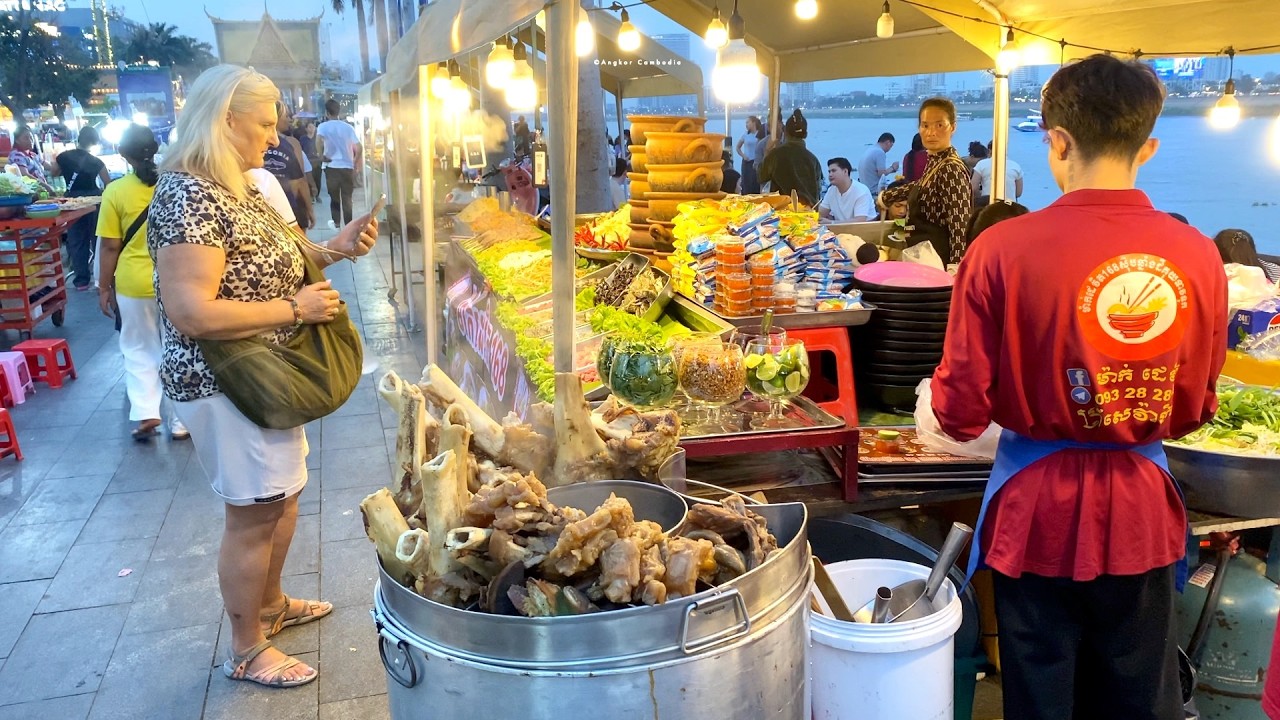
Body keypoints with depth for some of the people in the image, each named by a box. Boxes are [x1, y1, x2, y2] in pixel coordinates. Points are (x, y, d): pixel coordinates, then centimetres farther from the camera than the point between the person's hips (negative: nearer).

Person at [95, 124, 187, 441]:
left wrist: (104, 288, 4)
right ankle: (181, 417, 15)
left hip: (135, 283, -1)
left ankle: (146, 412, 4)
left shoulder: (116, 192, -9)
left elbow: (110, 247, -6)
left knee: (139, 349, 14)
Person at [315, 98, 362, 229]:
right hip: (347, 167, 1)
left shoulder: (323, 126, -2)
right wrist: (355, 164, 14)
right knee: (347, 198, 5)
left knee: (334, 196, 16)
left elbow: (320, 141, -23)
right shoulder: (348, 127, 5)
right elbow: (358, 148, 2)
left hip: (332, 167, -1)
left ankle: (336, 222, 28)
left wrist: (321, 156, -10)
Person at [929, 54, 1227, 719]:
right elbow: (1194, 410, 4)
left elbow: (961, 413, -14)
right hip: (1142, 513, 3)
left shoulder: (1003, 249, -18)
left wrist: (940, 397, 8)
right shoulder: (1198, 256, -7)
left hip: (1039, 513, -3)